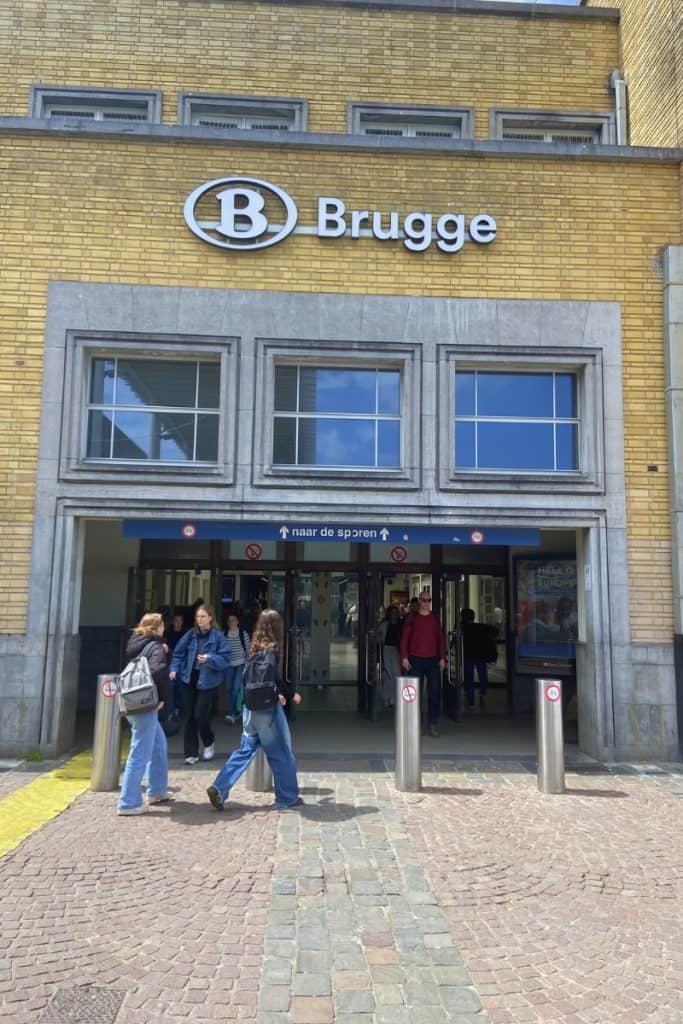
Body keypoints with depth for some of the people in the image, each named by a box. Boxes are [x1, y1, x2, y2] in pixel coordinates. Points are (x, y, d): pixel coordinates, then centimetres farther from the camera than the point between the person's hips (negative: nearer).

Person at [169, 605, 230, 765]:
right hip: (191, 679, 4)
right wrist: (174, 669, -6)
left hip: (208, 681, -4)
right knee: (191, 717, 8)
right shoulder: (190, 635, 3)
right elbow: (178, 653, 8)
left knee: (200, 716, -8)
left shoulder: (218, 636, -10)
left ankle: (209, 744, 22)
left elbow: (225, 659, -12)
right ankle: (191, 753, 19)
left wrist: (210, 658, -28)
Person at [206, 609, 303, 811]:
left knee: (245, 750, 14)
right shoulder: (272, 649, -14)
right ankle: (287, 798, 17)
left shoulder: (254, 648, 8)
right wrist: (292, 693, -7)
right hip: (267, 707, -7)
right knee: (281, 753, 7)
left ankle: (219, 788, 5)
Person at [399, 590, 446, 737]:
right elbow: (404, 638, 1)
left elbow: (440, 639, 13)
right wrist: (404, 657, -7)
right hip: (415, 660, -2)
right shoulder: (412, 618, 3)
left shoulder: (435, 618, 12)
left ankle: (433, 724, 7)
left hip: (432, 660, 3)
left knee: (435, 692, -1)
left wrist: (442, 658, 7)